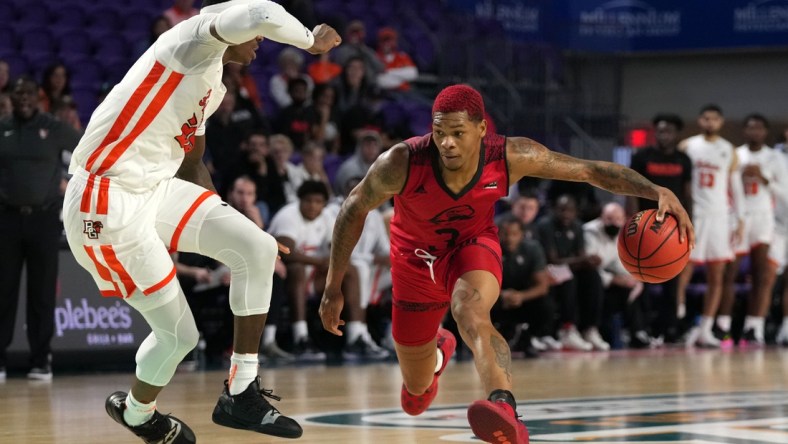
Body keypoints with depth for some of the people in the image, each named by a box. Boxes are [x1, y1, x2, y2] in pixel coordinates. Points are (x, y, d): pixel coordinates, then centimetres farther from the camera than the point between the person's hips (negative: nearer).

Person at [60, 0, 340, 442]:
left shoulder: (213, 84, 18)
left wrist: (232, 231, 28)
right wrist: (311, 41, -13)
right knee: (178, 334, -1)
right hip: (107, 206, -9)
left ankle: (241, 394, 1)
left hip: (156, 189, 9)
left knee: (259, 249, -7)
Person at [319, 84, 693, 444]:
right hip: (416, 257, 1)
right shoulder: (402, 164, -32)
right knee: (415, 394, 14)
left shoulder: (512, 157, -29)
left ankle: (505, 408, -60)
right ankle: (437, 350, 53)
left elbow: (590, 170, -22)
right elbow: (355, 208, -14)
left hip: (473, 245, -1)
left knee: (470, 311, -39)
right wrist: (334, 287, -9)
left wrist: (658, 192, -36)